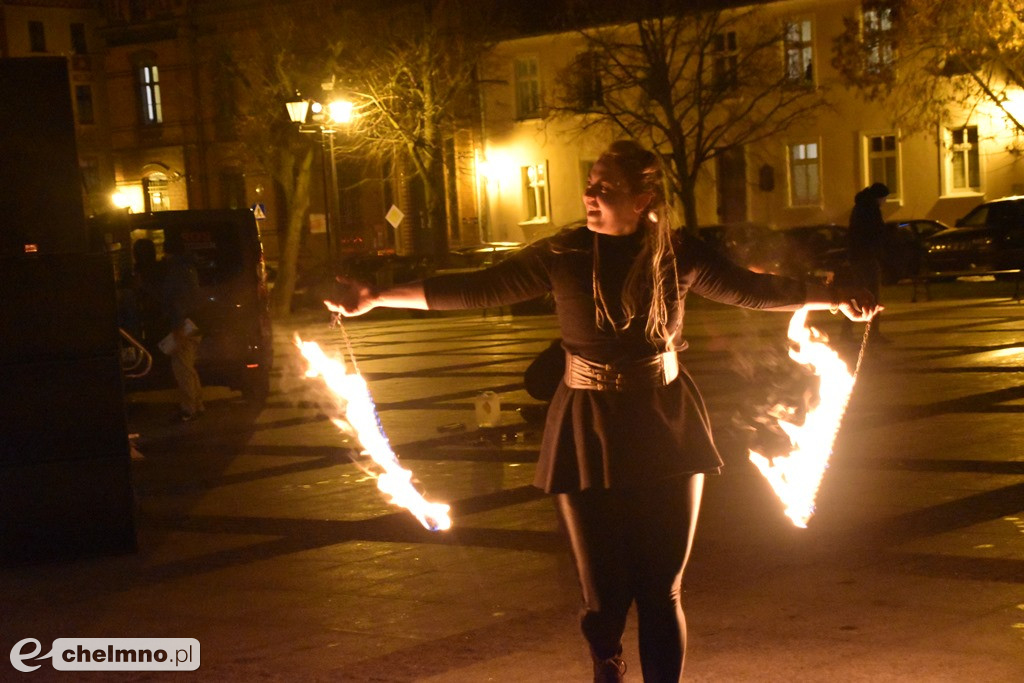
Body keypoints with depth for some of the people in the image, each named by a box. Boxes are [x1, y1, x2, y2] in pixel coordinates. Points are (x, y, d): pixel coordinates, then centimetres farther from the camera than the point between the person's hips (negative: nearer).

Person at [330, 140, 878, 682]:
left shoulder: (678, 255, 0)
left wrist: (835, 299, 3)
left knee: (662, 591, 3)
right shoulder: (564, 254, -4)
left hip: (667, 432, 1)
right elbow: (479, 289, -4)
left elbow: (750, 289, 8)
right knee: (605, 594, 4)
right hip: (590, 433, -1)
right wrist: (378, 297, -7)